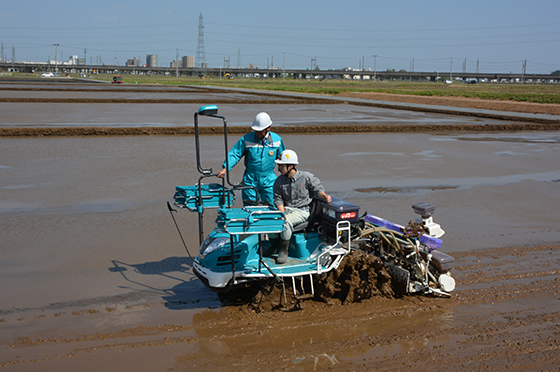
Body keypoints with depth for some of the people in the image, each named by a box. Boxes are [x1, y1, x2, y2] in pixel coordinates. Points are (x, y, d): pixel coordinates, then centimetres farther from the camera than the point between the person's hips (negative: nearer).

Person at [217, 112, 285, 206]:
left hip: (269, 181, 1)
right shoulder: (246, 139, -7)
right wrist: (225, 168, -20)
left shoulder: (277, 140, 0)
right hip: (250, 180, -1)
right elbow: (234, 154, -7)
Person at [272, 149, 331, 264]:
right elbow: (278, 200, 4)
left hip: (302, 210, -4)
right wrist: (282, 213, -12)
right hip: (286, 209, 4)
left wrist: (324, 196, -20)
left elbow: (318, 189, 2)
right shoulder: (279, 181, 4)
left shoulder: (306, 177, -6)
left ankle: (283, 251, -19)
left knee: (287, 221, -33)